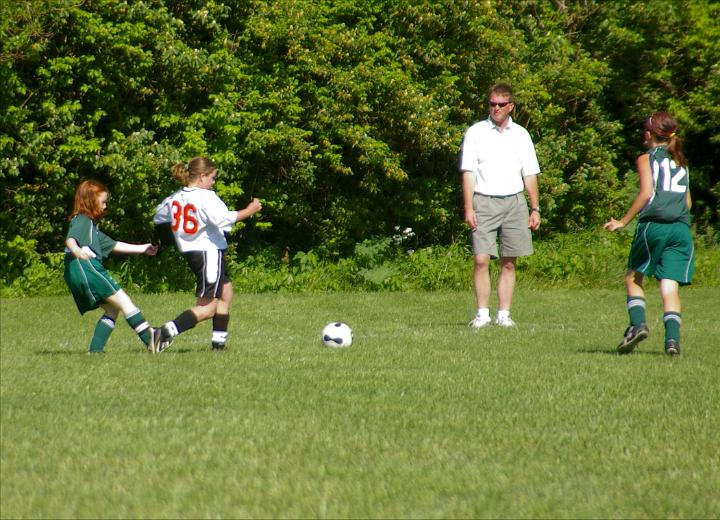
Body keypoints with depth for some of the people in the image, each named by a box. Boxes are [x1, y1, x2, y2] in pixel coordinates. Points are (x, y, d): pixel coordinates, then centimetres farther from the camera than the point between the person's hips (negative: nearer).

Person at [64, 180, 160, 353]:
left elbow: (113, 245, 34)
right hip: (85, 268, -10)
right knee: (123, 300, -11)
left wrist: (142, 248, 36)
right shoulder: (82, 220, -1)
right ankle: (149, 338, -19)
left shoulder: (90, 224, 31)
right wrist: (77, 251, -44)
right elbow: (70, 239, -20)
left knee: (112, 309, 11)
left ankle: (95, 349, 2)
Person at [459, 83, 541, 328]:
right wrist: (468, 208, -9)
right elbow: (468, 172, -1)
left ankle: (503, 314, 7)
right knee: (481, 260, -10)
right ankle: (482, 313, -3)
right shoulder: (476, 132, 3)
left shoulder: (520, 135, 11)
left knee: (509, 262, 2)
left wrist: (535, 209, 7)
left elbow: (530, 174, 13)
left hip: (514, 203, 2)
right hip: (484, 202, -2)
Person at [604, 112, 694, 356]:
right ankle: (673, 337, -16)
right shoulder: (681, 162, 19)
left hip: (653, 225, -4)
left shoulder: (646, 159, 4)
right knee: (670, 287, 1)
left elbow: (646, 192, -10)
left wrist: (623, 221, -6)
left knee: (633, 278, 13)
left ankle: (638, 323, -7)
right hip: (681, 228, 4)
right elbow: (688, 202, 17)